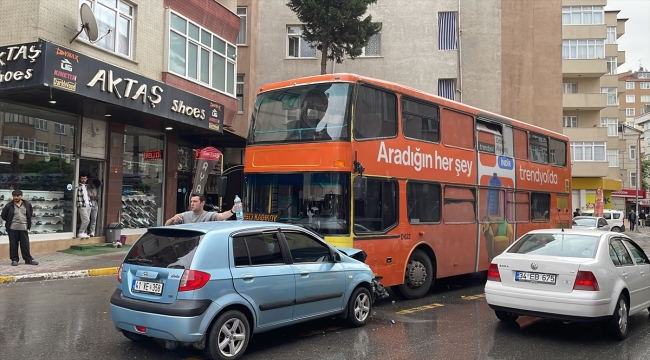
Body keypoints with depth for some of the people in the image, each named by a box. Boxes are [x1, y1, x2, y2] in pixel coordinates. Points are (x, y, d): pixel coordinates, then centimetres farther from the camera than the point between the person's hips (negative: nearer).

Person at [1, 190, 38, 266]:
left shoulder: (27, 204, 4)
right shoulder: (9, 206, -3)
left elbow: (31, 214, 18)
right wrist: (10, 221, 9)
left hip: (24, 228, 1)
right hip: (13, 228, -1)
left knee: (25, 244, 5)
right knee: (13, 245, 4)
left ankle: (28, 259, 12)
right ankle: (14, 259, 14)